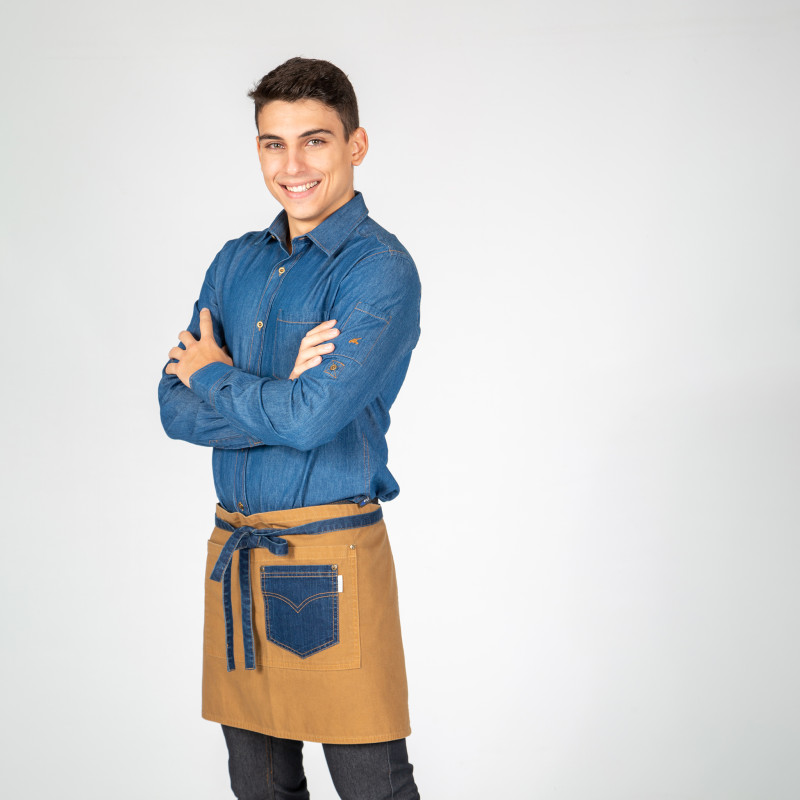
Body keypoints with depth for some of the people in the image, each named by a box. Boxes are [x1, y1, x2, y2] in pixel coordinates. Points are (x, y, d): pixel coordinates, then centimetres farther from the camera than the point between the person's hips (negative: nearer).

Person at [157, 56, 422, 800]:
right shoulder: (236, 262, 11)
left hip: (329, 556, -6)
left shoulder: (380, 269, -11)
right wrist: (279, 395, -13)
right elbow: (175, 407, 3)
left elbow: (312, 417, -21)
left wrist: (216, 377, -4)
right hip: (234, 552, 7)